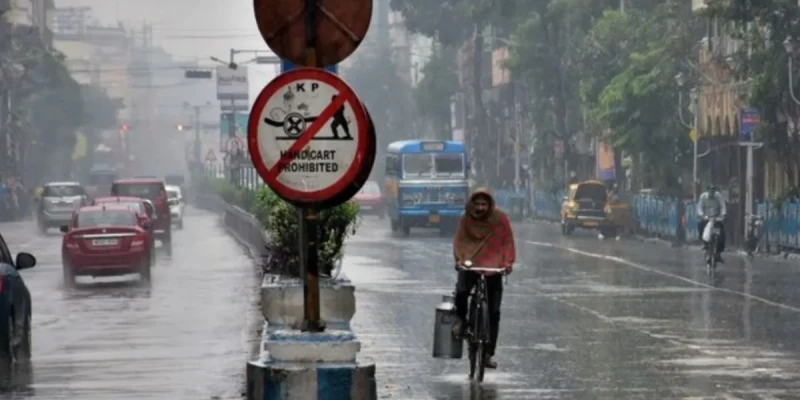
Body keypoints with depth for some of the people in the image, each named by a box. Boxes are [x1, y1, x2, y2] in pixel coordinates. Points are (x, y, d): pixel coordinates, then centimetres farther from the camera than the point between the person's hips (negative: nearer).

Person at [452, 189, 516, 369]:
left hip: (493, 268, 1)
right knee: (461, 291, -31)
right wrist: (459, 258, -20)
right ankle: (461, 319, 4)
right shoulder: (466, 219, 0)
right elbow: (459, 240, -3)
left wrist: (508, 261, -13)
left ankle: (488, 353, 7)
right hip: (470, 265, 0)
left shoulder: (500, 219, -2)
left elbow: (508, 241, 0)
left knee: (493, 313, -1)